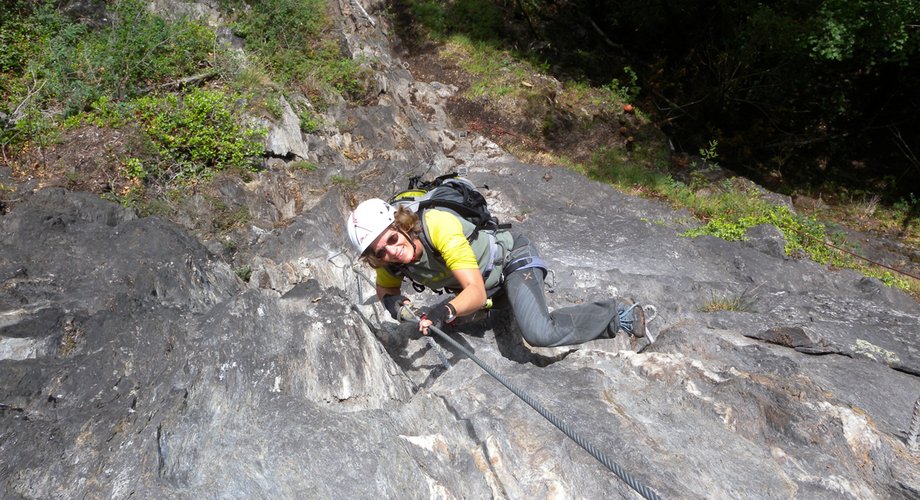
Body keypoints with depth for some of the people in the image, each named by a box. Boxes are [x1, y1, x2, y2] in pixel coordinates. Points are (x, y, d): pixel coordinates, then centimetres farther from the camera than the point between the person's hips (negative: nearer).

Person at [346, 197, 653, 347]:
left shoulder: (438, 225, -35)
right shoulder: (390, 263, -16)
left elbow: (477, 293, -37)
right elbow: (385, 288, 4)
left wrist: (445, 311, -56)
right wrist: (390, 300, -20)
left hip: (513, 257, -7)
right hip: (488, 282, 8)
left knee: (539, 334, -28)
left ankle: (619, 314, -4)